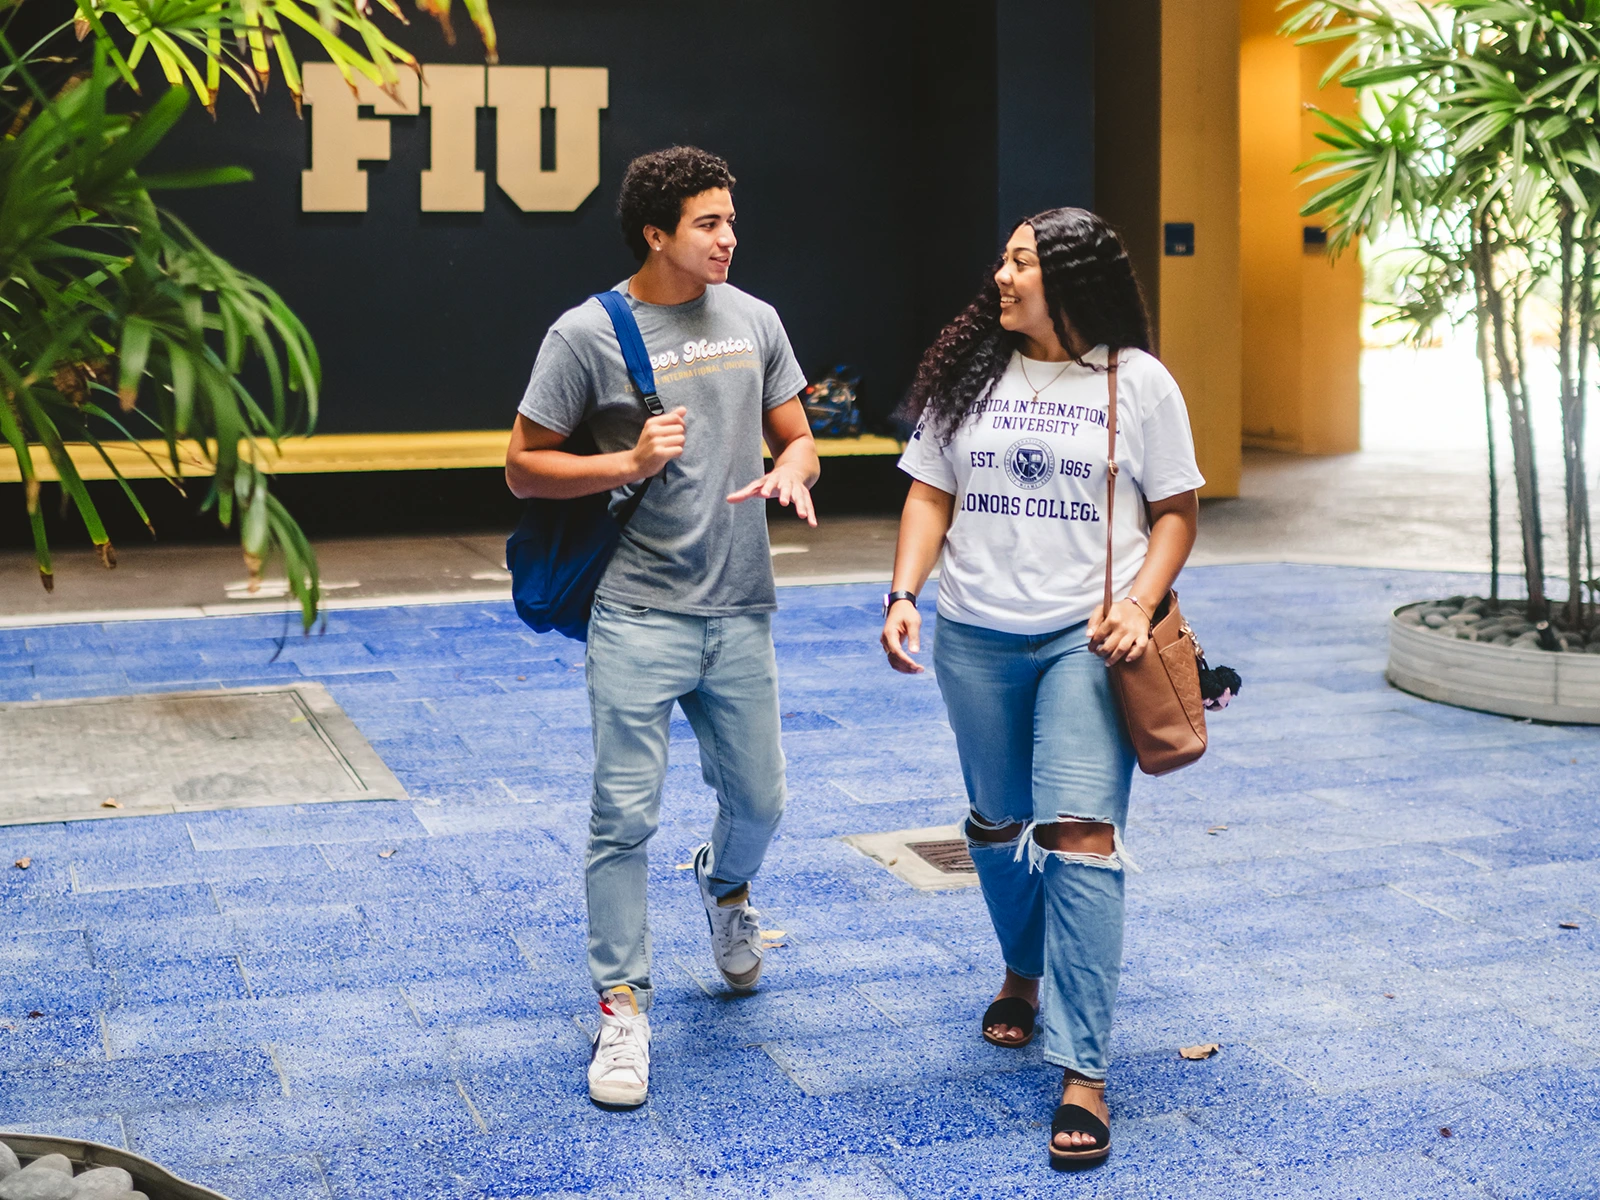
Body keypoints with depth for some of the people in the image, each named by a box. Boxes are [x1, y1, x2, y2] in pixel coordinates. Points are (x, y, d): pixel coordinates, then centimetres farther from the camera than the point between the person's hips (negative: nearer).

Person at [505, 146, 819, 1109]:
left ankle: (726, 887, 48)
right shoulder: (588, 334, -7)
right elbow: (524, 467, -3)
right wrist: (629, 464, -17)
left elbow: (797, 439, 14)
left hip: (741, 614, 4)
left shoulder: (754, 320, 7)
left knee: (758, 799, 14)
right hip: (639, 618, -4)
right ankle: (623, 1009, 9)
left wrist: (789, 471, -10)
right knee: (626, 816, -3)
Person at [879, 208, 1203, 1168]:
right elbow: (931, 494, 10)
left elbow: (1177, 510, 2)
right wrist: (903, 595, -4)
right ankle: (1024, 973, 44)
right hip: (975, 638, 4)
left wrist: (1138, 603, -13)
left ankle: (1083, 1073, -12)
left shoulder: (1137, 382, -1)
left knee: (1080, 831, -14)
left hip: (1086, 637, -4)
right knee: (1000, 825, 15)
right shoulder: (967, 375, 8)